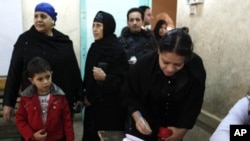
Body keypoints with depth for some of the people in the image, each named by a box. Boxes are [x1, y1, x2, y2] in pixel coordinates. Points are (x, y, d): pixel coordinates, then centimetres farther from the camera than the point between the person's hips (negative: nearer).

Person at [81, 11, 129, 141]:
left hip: (111, 106, -6)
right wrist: (86, 95, 6)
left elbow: (124, 80, -13)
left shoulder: (118, 50, -13)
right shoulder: (94, 47, 8)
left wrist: (105, 77, -27)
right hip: (93, 103, 7)